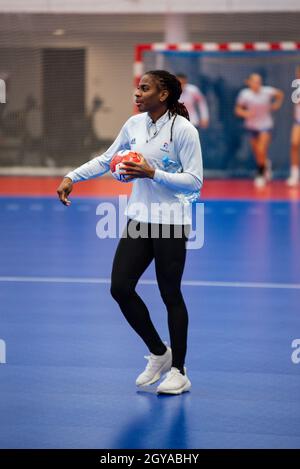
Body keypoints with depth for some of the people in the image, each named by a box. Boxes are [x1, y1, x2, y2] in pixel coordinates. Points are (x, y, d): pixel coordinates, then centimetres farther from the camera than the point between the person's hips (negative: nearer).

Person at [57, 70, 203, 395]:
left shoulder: (183, 130, -14)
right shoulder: (134, 124, 5)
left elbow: (194, 182, -16)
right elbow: (106, 160, 17)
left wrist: (153, 173, -24)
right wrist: (72, 177, 6)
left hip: (170, 223, -6)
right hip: (138, 220, 6)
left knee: (170, 295, 1)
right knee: (120, 287, -1)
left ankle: (179, 372, 15)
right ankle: (159, 354, 19)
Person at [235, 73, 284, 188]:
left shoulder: (267, 91, -14)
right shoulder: (245, 94, -14)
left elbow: (280, 94, 6)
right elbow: (238, 109, -6)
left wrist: (276, 105, -4)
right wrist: (245, 113, -24)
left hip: (266, 125, -2)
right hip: (252, 126, 2)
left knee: (261, 151, -16)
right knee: (257, 153, 10)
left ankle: (261, 175, -1)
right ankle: (266, 165, 43)